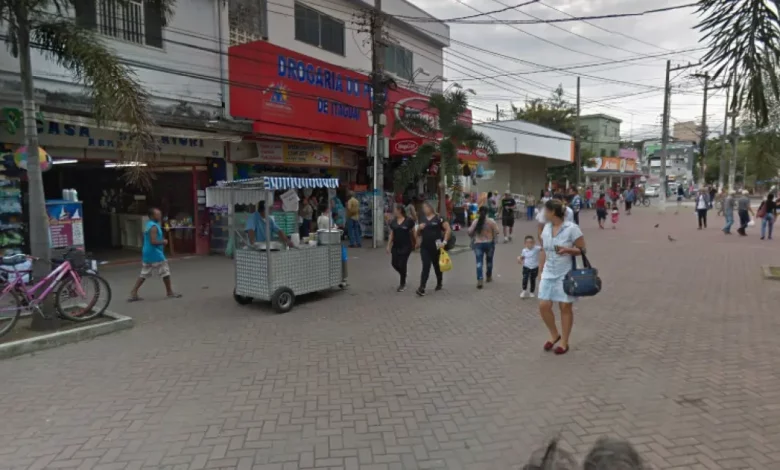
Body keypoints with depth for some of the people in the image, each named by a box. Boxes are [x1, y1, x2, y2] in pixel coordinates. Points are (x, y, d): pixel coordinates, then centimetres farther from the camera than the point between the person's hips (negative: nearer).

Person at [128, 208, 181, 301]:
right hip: (155, 254, -10)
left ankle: (133, 293, 8)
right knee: (165, 272, 2)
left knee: (144, 275, 11)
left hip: (147, 253, 10)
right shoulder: (154, 226, -17)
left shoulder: (148, 225, 15)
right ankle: (170, 292, 11)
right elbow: (153, 241, -25)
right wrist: (163, 242, -11)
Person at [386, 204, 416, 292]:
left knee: (402, 264, -4)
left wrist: (416, 242, 0)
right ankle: (403, 275, 31)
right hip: (395, 246, 5)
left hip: (406, 246, -5)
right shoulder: (393, 222, 4)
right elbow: (391, 234, 8)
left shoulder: (408, 221, -10)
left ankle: (403, 284, 14)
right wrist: (388, 245, 4)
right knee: (394, 263, 1)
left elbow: (413, 232, -1)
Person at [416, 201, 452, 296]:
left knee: (437, 266, 13)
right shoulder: (422, 219, 9)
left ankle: (439, 284, 35)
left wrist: (445, 241, -15)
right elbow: (418, 234, 16)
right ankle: (422, 288, -11)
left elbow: (448, 230, -9)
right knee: (426, 267, -5)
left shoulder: (438, 218, -6)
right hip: (424, 247, 3)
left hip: (436, 247, -3)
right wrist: (419, 228, -5)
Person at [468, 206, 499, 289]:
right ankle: (489, 277, 34)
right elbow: (496, 232, -7)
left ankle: (479, 280, -14)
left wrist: (473, 238, 15)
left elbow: (470, 232, -4)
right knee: (489, 260, 20)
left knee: (479, 262, -2)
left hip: (478, 244, 0)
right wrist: (494, 239, 11)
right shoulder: (491, 221, -7)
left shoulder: (475, 222, -5)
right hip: (489, 243, 1)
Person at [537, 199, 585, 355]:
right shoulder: (546, 228, 5)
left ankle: (564, 342, 18)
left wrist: (567, 250, -25)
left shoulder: (572, 228, -13)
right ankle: (554, 335, 24)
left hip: (566, 274, -5)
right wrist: (540, 270, 10)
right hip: (548, 274, 5)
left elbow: (582, 250, -8)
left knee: (565, 307, 4)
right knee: (543, 306, 0)